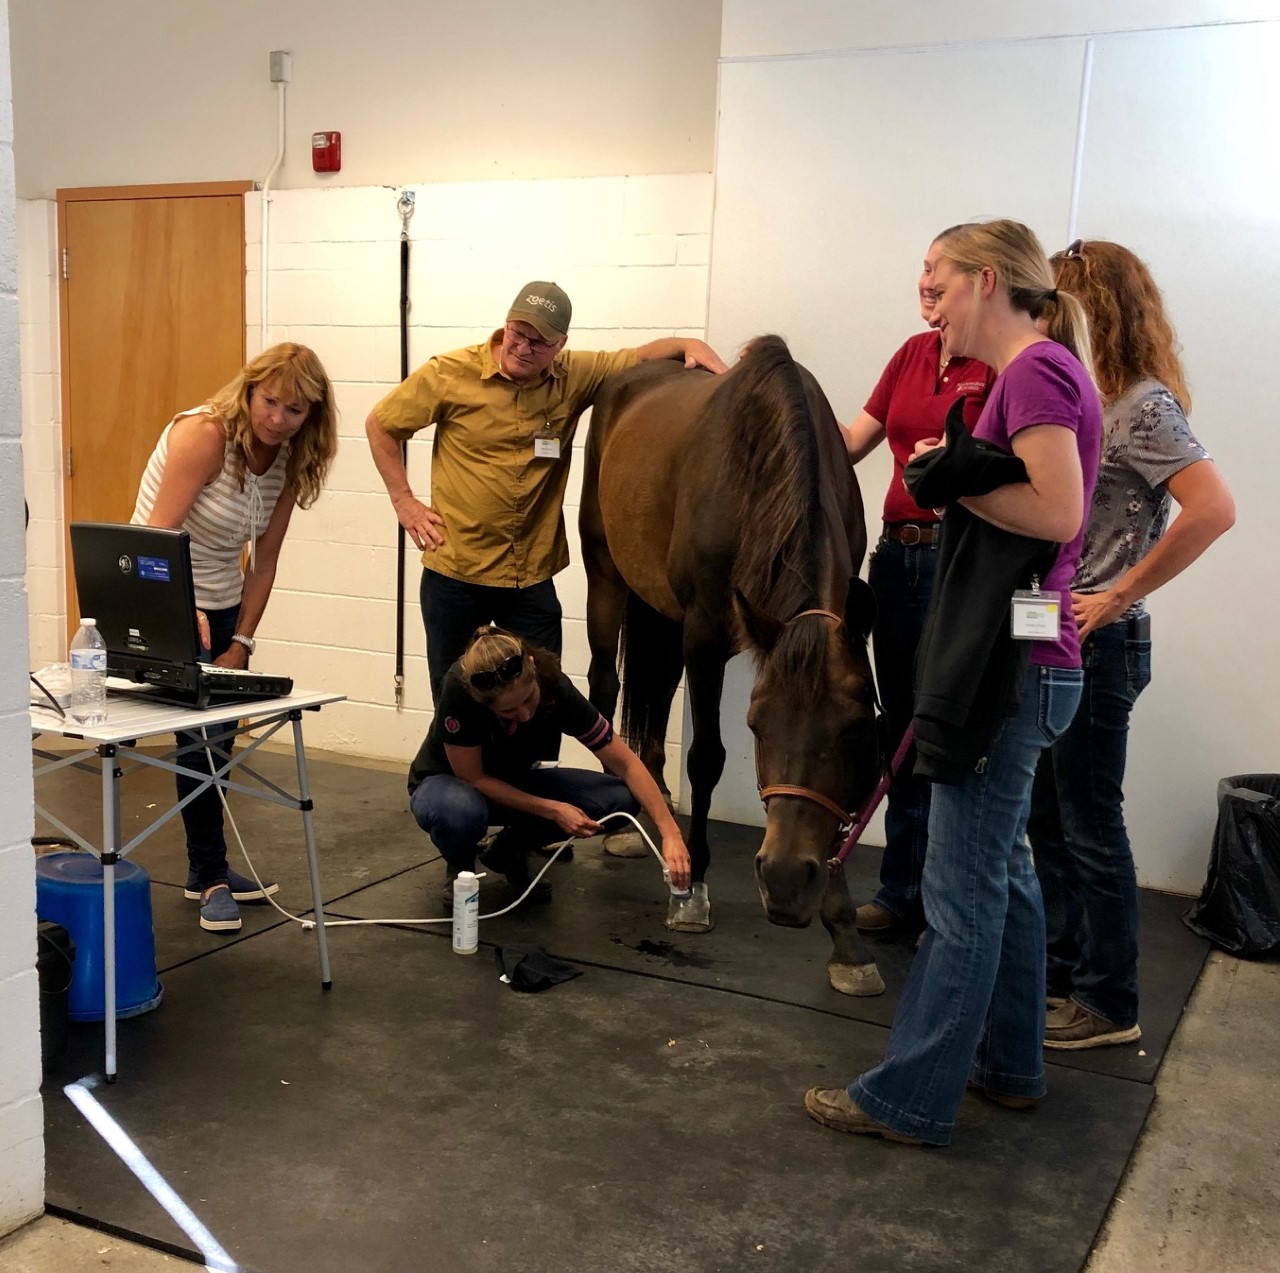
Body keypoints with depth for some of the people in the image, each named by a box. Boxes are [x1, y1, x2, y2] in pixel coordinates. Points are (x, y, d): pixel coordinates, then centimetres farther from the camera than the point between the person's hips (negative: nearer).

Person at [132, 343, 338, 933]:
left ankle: (209, 869, 27)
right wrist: (186, 612, -42)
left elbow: (264, 560, 1)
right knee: (200, 736, -9)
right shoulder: (204, 433, -21)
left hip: (221, 608, 7)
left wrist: (242, 643, -3)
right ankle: (210, 877, 6)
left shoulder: (290, 460, -1)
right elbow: (157, 537, -27)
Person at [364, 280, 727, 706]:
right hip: (455, 574, -2)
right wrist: (404, 502, -1)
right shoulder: (451, 374, -8)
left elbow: (641, 357, 5)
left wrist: (689, 345, -16)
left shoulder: (573, 377, -2)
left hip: (532, 579, 2)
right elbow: (380, 425, 3)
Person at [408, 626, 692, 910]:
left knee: (622, 799, -19)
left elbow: (626, 764, -23)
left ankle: (510, 849, 3)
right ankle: (459, 866, -4)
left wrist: (670, 834, -33)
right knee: (458, 810, -41)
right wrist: (552, 810, -30)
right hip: (451, 783, -3)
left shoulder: (555, 687, -28)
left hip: (515, 783, 3)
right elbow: (473, 778, -25)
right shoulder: (459, 689, -35)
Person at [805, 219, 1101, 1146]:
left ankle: (912, 1098, 9)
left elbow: (1058, 512, -23)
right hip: (1013, 665, 10)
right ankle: (1010, 1064, 32)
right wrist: (956, 476, -3)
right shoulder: (1034, 373, 16)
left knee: (964, 892, -2)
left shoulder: (1038, 369, -13)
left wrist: (956, 479, -12)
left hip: (1012, 670, -10)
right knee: (1002, 870, 18)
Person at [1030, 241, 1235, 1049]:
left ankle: (1108, 1005, 16)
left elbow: (1215, 509, -26)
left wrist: (1118, 596, -22)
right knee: (1047, 816, 16)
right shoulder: (1090, 397, 12)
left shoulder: (1144, 406, -14)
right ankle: (1064, 972, 31)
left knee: (1090, 827, 2)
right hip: (1053, 640, 9)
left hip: (1097, 645, -9)